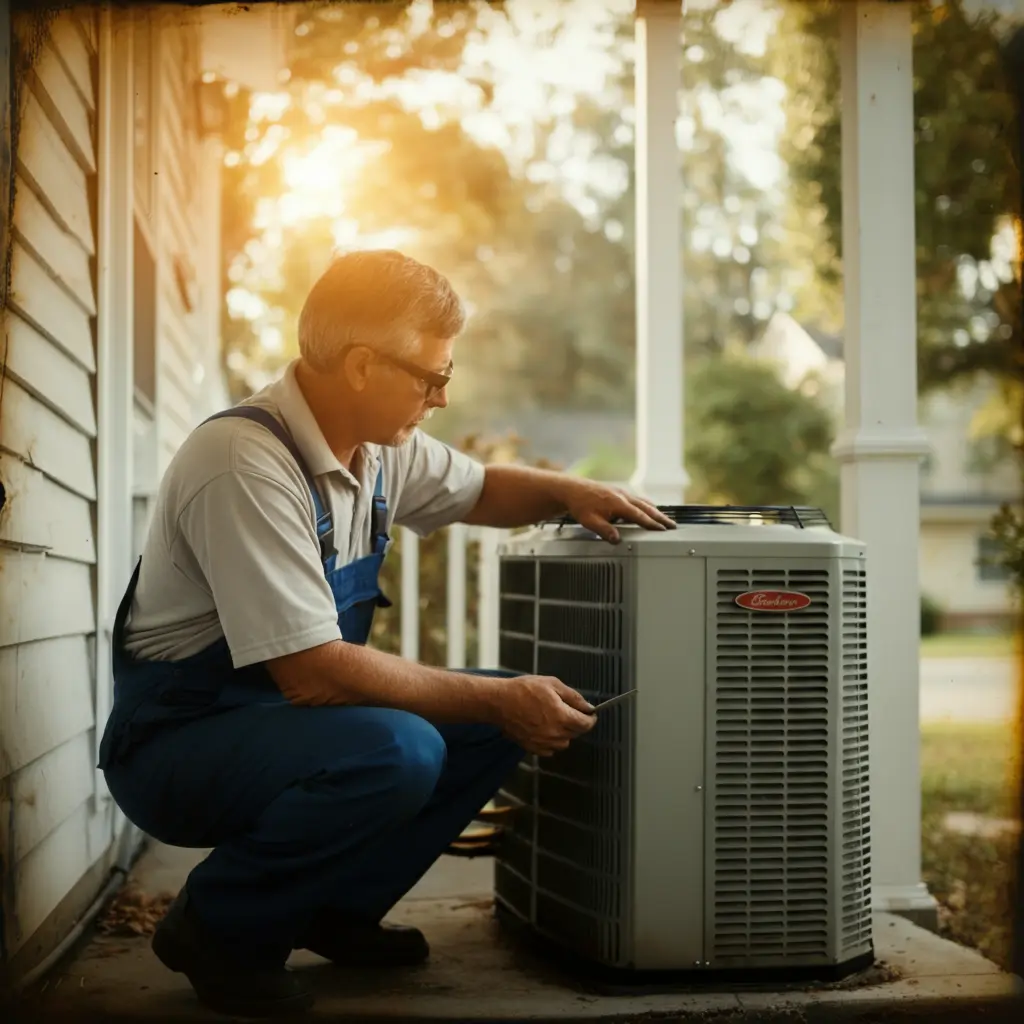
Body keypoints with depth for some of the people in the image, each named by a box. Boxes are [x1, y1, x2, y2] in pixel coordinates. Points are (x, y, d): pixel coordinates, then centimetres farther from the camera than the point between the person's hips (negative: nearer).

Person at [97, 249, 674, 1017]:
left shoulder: (380, 444, 0)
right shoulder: (246, 463, -27)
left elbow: (476, 491, 21)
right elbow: (311, 673, -30)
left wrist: (569, 492, 0)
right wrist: (500, 700, -24)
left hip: (287, 714, 9)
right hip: (179, 743, -9)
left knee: (503, 716, -1)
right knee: (395, 751, -33)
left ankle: (334, 912, 11)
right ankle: (217, 928, -7)